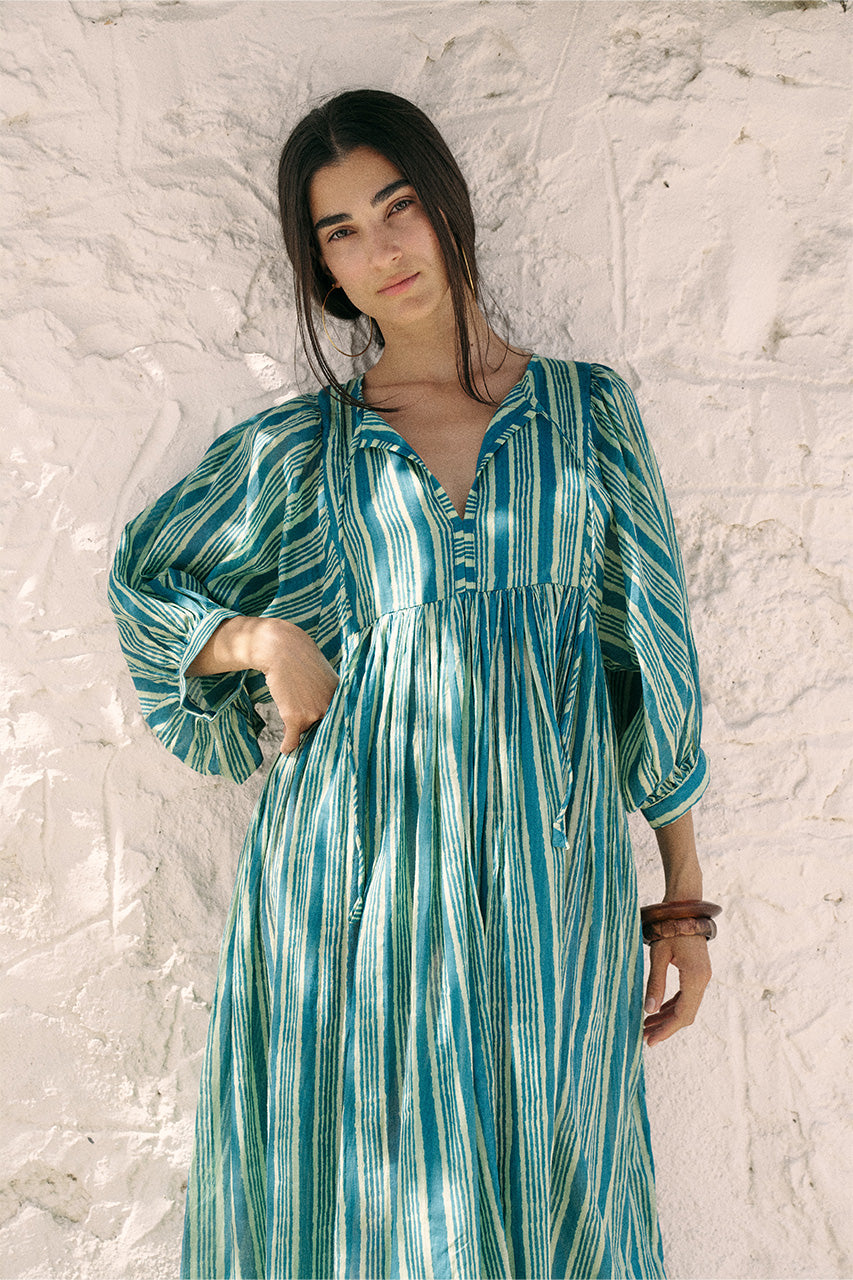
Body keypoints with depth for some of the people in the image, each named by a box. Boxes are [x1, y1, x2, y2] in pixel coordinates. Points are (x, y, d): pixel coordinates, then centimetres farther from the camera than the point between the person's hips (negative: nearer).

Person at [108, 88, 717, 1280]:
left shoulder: (589, 407, 6)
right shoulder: (299, 449, 5)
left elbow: (649, 656, 6)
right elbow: (144, 579, 17)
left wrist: (684, 895, 5)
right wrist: (268, 637, -3)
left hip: (550, 877, 1)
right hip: (360, 876, 0)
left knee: (548, 1181, 12)